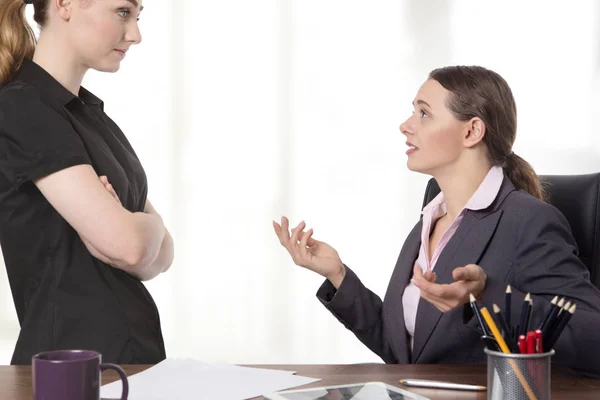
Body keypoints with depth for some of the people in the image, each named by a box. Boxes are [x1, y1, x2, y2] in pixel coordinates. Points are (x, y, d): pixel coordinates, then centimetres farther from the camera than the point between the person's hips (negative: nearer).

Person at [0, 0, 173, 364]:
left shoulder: (92, 114, 11)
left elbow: (161, 253, 7)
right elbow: (126, 242, -22)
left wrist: (123, 226, -13)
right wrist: (151, 222, -1)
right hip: (72, 353, -8)